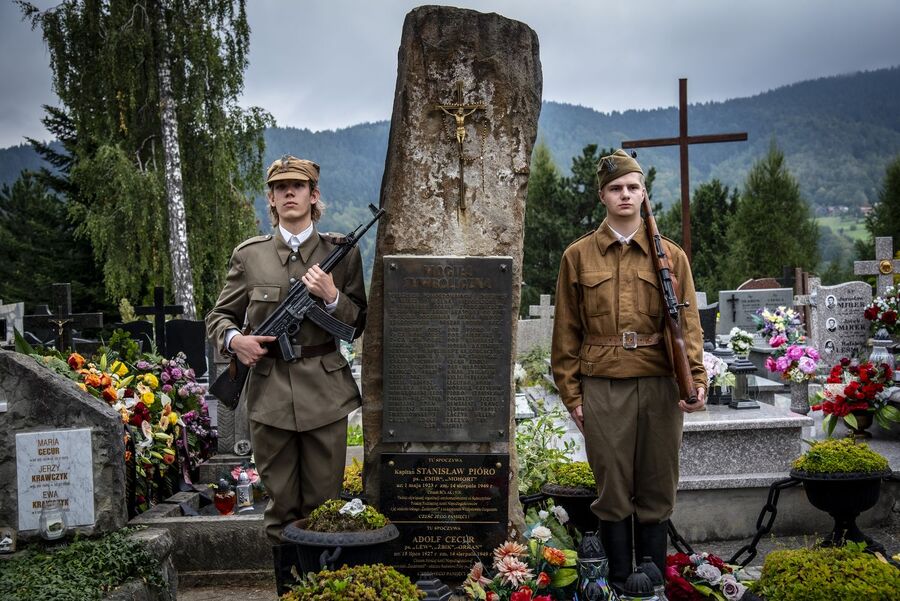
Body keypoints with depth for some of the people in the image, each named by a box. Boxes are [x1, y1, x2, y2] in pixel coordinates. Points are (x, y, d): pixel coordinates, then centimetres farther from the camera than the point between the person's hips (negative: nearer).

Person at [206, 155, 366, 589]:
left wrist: (332, 297, -11)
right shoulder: (249, 255, 6)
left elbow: (358, 325, 8)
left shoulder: (342, 253, 5)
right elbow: (218, 317, 13)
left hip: (325, 394, -1)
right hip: (269, 395, 1)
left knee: (324, 510, 6)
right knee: (280, 509, 9)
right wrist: (234, 339, -9)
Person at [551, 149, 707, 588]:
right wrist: (571, 394, 2)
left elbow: (688, 323, 3)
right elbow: (566, 330, 6)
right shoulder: (578, 256, 6)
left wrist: (696, 379, -11)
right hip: (603, 387, 0)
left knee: (656, 490, 7)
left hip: (660, 386, 1)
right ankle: (620, 584, 16)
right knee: (613, 493, 4)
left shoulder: (671, 255, 7)